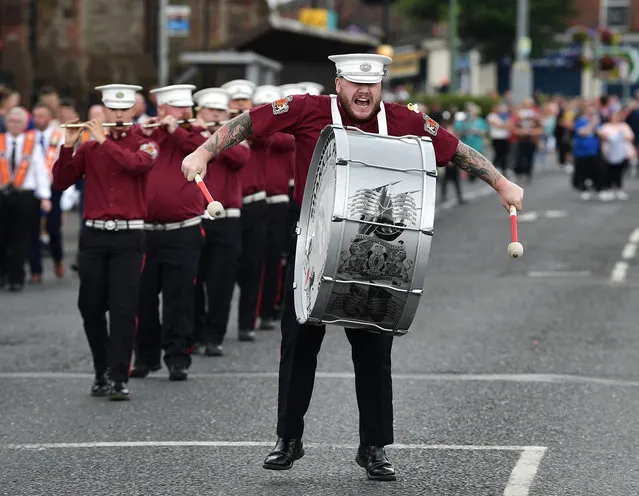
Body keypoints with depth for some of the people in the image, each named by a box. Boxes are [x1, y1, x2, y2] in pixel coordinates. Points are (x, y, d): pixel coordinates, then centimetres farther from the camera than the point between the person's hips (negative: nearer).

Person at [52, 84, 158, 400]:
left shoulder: (145, 145, 3)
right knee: (91, 308, 5)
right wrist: (68, 146, -9)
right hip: (94, 234, 3)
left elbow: (136, 163, -20)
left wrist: (104, 140, -14)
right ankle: (102, 372, 20)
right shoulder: (89, 148, 10)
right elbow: (61, 183, 3)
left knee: (123, 309, -9)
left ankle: (118, 378, -8)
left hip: (128, 235, -3)